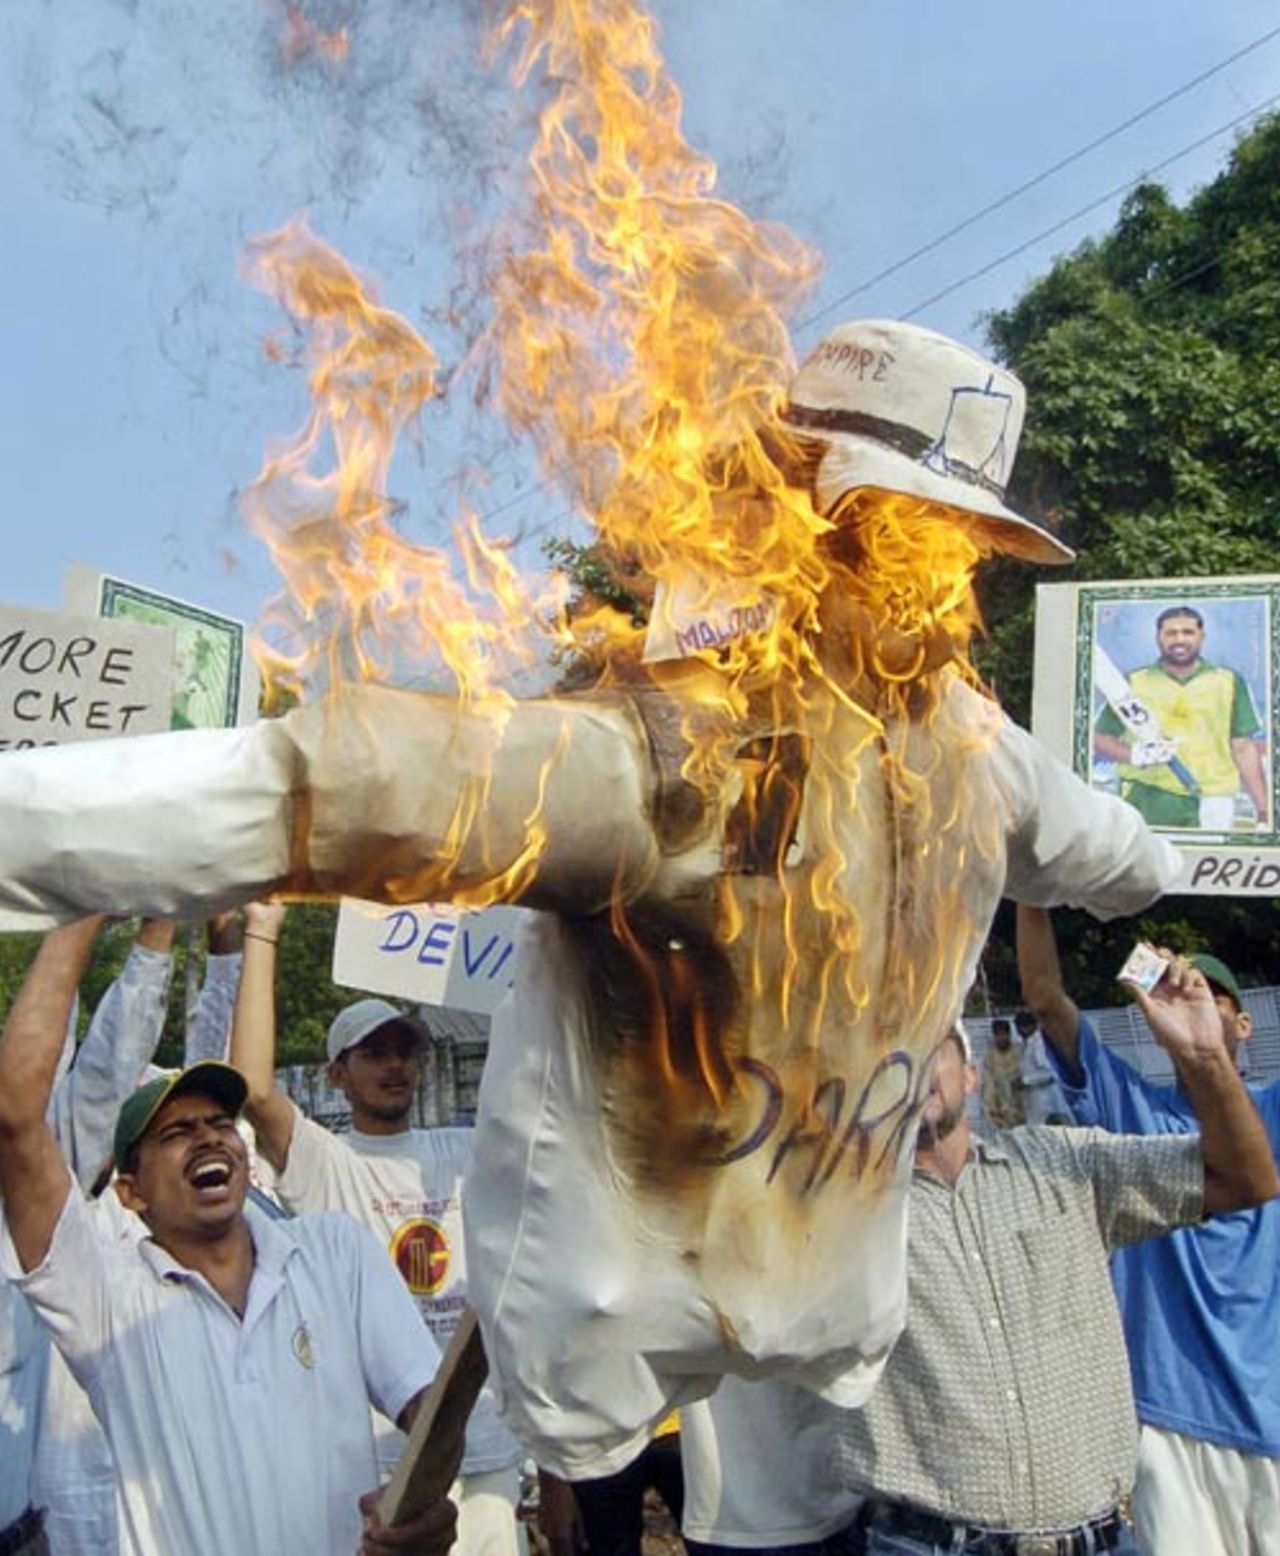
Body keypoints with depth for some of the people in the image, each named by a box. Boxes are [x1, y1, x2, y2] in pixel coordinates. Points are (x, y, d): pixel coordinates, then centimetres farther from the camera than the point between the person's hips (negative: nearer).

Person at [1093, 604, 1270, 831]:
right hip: (1145, 800, 0)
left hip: (1211, 800, 0)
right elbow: (1100, 738, 8)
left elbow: (1244, 748, 8)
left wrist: (1263, 811, 1)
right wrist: (1134, 754, -12)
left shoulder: (1230, 682, 11)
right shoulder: (1133, 683, 9)